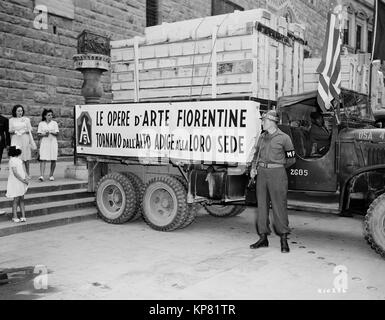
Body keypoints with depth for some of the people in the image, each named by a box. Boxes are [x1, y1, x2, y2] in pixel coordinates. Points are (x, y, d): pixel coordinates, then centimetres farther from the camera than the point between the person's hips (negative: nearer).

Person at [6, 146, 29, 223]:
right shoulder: (12, 161, -17)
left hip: (21, 183, 8)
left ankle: (23, 216, 12)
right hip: (15, 183, -8)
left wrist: (26, 178, 1)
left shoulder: (19, 160, 11)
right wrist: (23, 180, -19)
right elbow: (15, 173, -21)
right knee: (16, 199, -1)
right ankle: (15, 217, 9)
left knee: (21, 199, 9)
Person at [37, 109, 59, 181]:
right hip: (44, 143, -1)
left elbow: (57, 133, 0)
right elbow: (39, 134, 5)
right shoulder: (41, 124, 8)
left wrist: (50, 132, -17)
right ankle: (42, 175, -17)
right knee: (43, 159, -12)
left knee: (53, 160, 1)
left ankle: (51, 175, 14)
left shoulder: (54, 123, 7)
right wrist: (44, 134, -13)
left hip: (53, 142, 1)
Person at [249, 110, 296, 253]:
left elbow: (291, 159, 5)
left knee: (279, 206, -4)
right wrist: (253, 168, 8)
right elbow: (256, 154, 24)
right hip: (262, 173, 6)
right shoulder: (262, 137, 14)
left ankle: (284, 240, 5)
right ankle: (263, 238, 16)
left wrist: (277, 166, 5)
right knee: (262, 205, 7)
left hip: (277, 173, -5)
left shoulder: (283, 138, -2)